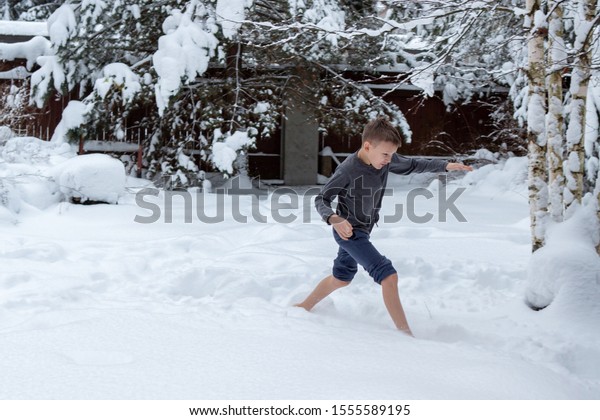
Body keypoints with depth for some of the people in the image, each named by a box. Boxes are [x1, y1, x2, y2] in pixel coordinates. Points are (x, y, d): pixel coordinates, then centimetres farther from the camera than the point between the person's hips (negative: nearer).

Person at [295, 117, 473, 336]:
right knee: (389, 276, -18)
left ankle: (303, 307, 44)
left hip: (361, 231, 9)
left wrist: (446, 165, -1)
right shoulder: (348, 170, -27)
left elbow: (412, 164, 9)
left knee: (341, 278, 26)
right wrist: (334, 219, -40)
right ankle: (406, 334, -13)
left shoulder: (386, 159, -7)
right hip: (348, 231, -9)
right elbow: (321, 199, -21)